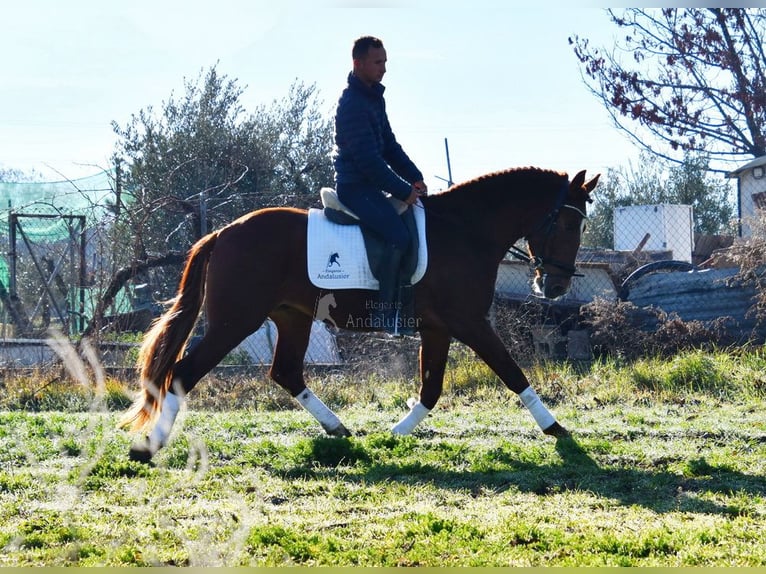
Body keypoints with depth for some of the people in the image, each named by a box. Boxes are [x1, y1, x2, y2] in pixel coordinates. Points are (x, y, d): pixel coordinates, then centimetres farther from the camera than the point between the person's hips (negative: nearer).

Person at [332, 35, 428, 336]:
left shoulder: (375, 97, 13)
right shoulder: (352, 104, -18)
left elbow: (390, 145, 16)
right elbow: (368, 159, -22)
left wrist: (414, 178, 3)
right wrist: (403, 191, -19)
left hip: (370, 183, 10)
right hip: (355, 185, -10)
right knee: (398, 235, -24)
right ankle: (385, 312, -21)